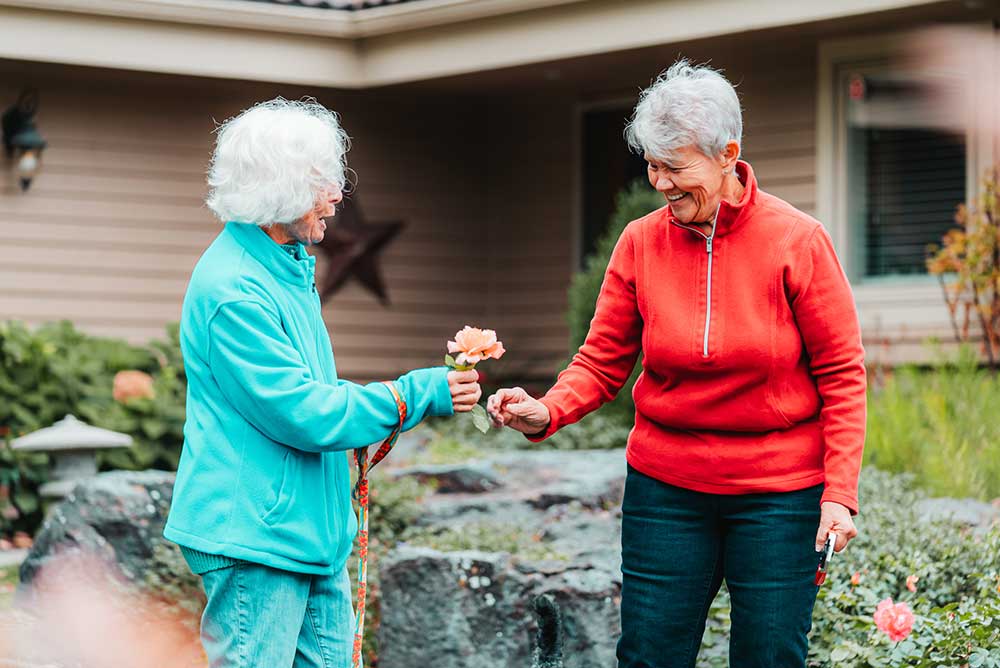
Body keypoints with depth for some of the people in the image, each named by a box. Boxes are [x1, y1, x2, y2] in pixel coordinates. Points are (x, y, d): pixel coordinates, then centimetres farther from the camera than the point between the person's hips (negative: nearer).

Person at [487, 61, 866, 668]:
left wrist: (839, 492, -11)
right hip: (666, 486, 2)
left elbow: (841, 375, -5)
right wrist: (547, 413, -17)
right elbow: (603, 362, 3)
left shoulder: (798, 241, -8)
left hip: (778, 491, -2)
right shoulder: (641, 243, 0)